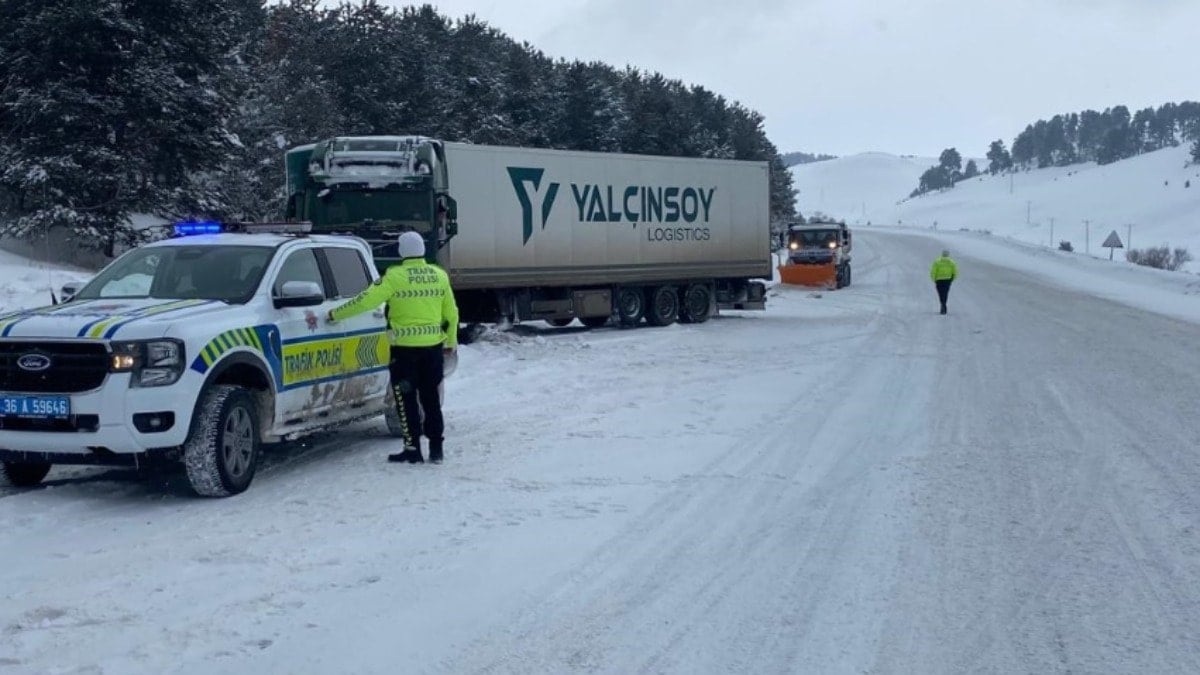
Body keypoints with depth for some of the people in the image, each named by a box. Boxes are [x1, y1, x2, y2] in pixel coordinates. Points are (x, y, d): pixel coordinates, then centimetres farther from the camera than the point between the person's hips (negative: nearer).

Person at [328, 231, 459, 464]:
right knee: (431, 397, 14)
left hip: (405, 348, -4)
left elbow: (366, 300, -13)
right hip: (433, 346, 5)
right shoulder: (439, 275, 3)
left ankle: (413, 448, 4)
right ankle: (436, 448, 15)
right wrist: (451, 342, 22)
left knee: (406, 400, 5)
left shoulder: (395, 276, -11)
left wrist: (336, 314, -2)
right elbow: (451, 313, 9)